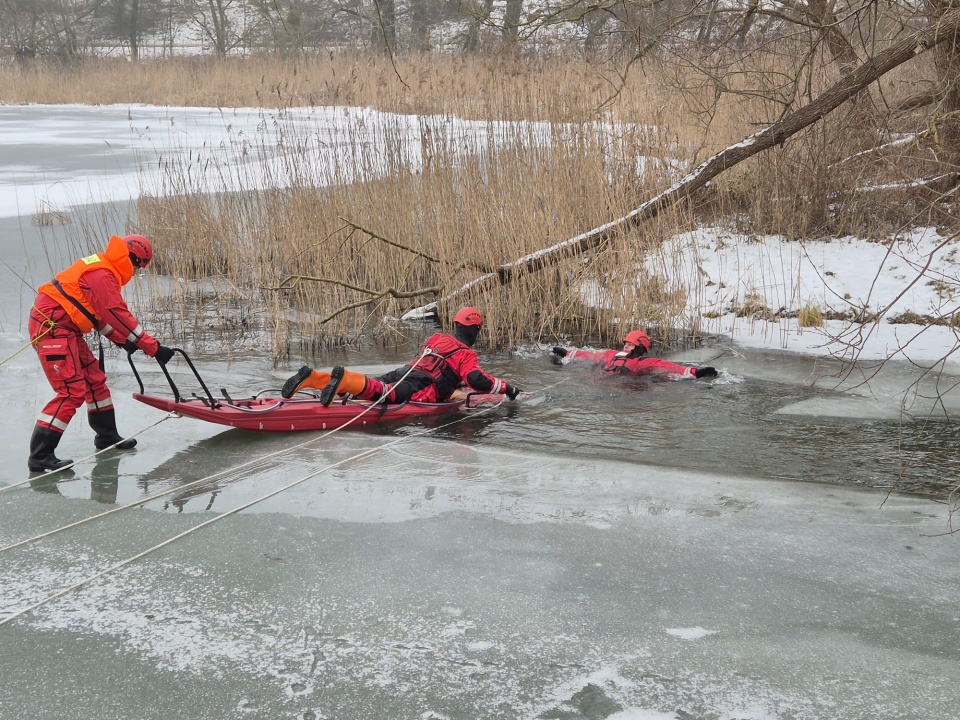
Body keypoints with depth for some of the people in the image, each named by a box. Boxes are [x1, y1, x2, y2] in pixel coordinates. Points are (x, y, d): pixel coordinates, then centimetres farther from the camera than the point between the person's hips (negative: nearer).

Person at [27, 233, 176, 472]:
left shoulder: (101, 269, 14)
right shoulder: (102, 276, -19)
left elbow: (102, 315, 21)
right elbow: (119, 316, -21)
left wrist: (122, 340, 16)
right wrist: (153, 347, -18)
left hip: (64, 328, 11)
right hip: (51, 327, -11)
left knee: (94, 379, 17)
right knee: (73, 391, -14)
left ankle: (107, 436, 31)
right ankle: (40, 456, -14)